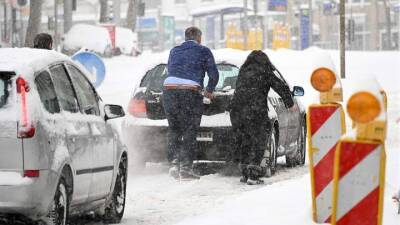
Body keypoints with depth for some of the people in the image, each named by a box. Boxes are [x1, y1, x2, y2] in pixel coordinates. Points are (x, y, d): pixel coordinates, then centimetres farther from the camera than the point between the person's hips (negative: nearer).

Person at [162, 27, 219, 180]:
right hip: (190, 93, -4)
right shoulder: (204, 51, 10)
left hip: (169, 90, 4)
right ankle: (186, 168, 0)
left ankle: (174, 163, 7)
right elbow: (214, 75, 8)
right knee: (190, 131, 4)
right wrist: (209, 91, 24)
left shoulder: (174, 51, 22)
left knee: (174, 129, 16)